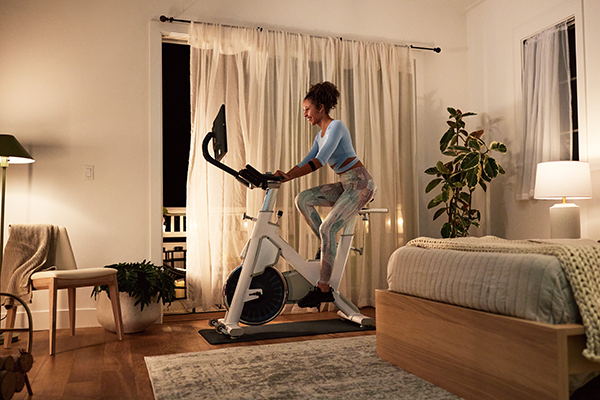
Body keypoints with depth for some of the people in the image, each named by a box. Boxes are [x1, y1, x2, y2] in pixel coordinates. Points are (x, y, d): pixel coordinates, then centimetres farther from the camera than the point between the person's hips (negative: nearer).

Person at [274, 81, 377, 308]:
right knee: (303, 199, -6)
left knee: (327, 228, -19)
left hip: (360, 184, -9)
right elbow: (305, 163, 15)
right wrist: (282, 177, 0)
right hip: (345, 185, 9)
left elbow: (319, 161, -24)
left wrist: (286, 176, -31)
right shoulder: (320, 135, 16)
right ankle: (328, 245, 3)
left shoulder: (336, 126, -12)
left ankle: (324, 289, -14)